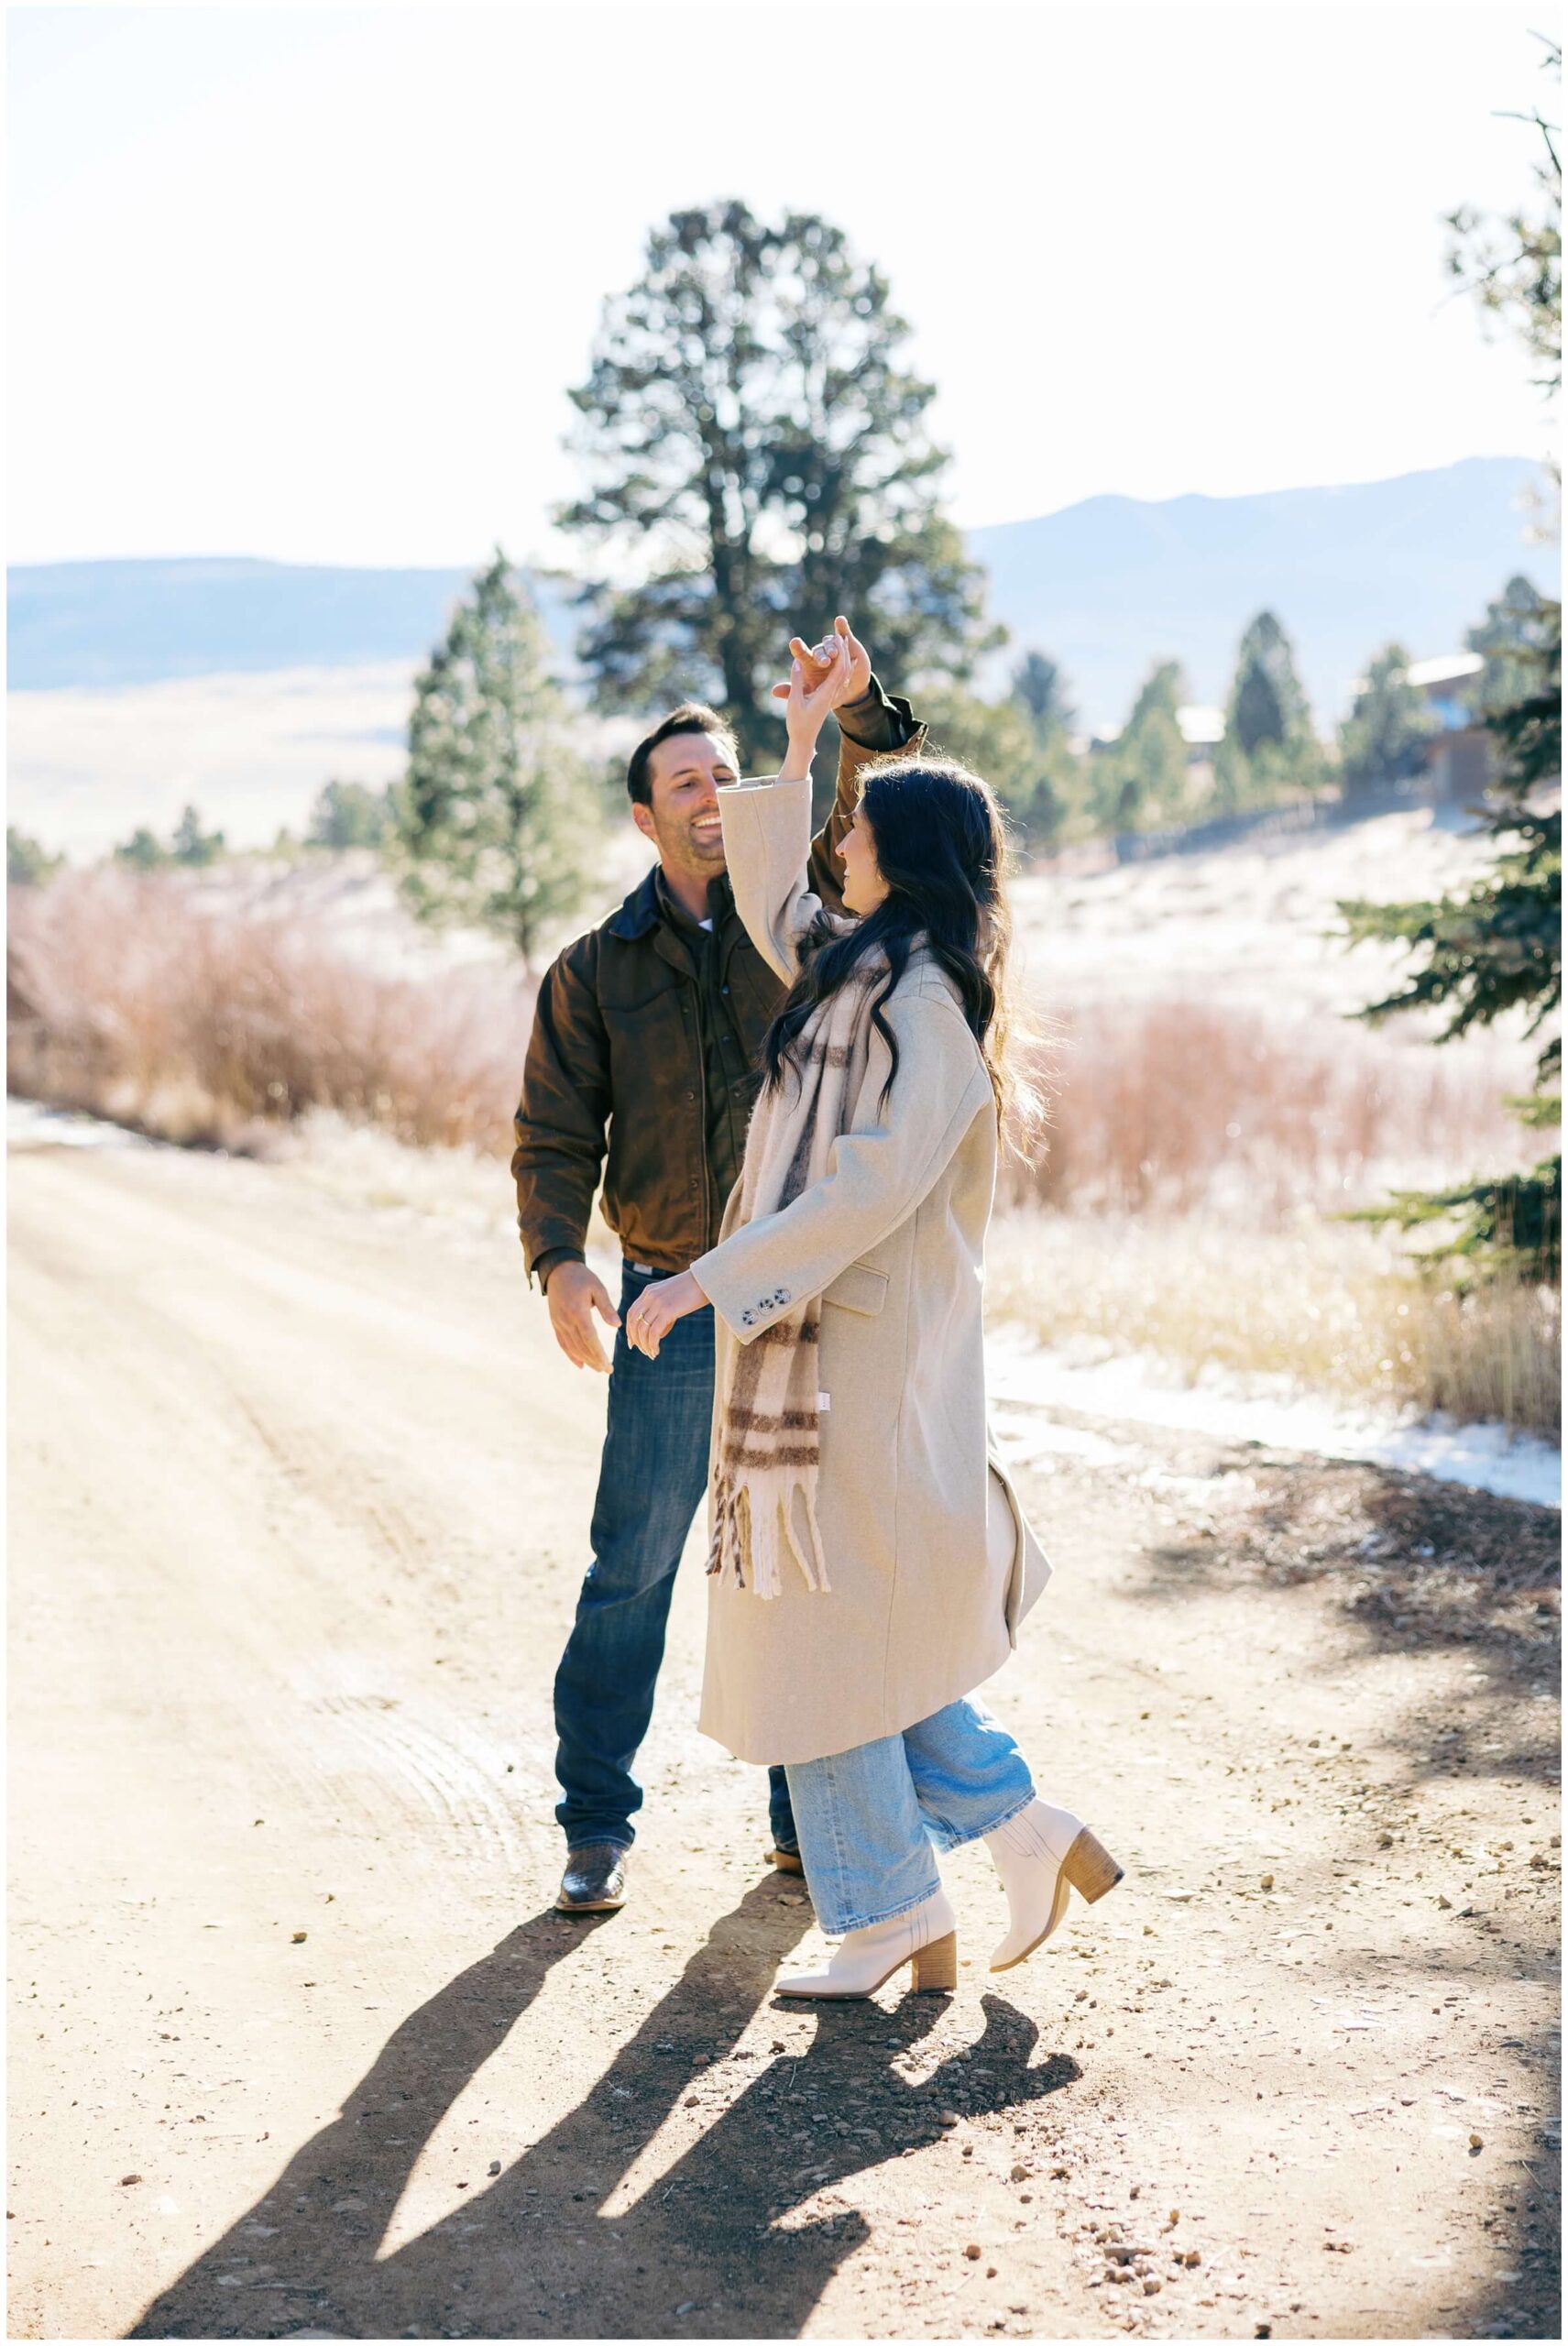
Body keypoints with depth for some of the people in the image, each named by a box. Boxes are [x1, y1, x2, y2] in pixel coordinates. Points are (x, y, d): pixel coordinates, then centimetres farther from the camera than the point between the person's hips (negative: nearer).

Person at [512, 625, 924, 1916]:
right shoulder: (597, 969, 5)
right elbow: (555, 1137, 2)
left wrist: (858, 714, -29)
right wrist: (559, 1261, -15)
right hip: (674, 1310, -1)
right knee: (631, 1569, 1)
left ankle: (811, 1819, 21)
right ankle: (598, 1828, 12)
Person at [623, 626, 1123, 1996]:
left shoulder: (924, 997, -15)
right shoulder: (863, 969, 14)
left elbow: (877, 1180, -25)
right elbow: (770, 902, 31)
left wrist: (715, 1276, -24)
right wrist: (800, 744, 25)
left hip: (857, 1353, -9)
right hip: (831, 1345, 9)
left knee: (827, 1633, -1)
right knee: (865, 1631, 14)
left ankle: (898, 1917, 9)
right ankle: (1031, 1835, 19)